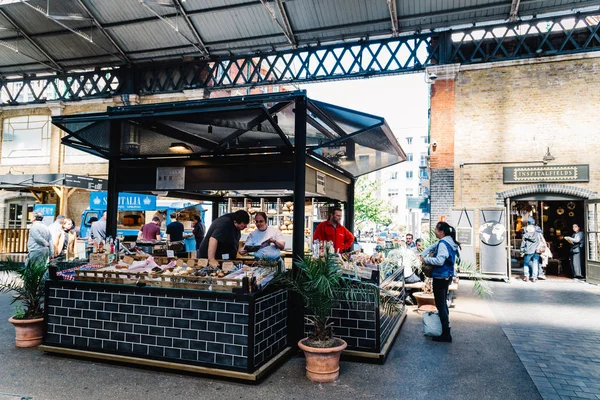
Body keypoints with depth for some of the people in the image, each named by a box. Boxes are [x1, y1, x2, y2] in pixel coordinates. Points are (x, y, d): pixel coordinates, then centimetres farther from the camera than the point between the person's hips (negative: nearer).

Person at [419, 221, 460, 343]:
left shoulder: (443, 243, -20)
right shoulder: (448, 241, 11)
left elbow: (439, 260, -30)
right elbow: (432, 247, 19)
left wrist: (426, 260, -17)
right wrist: (422, 254, 5)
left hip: (440, 277, -10)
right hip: (447, 277, 10)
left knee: (440, 305, -5)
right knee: (443, 303, 22)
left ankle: (446, 335, -1)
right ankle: (446, 325, 35)